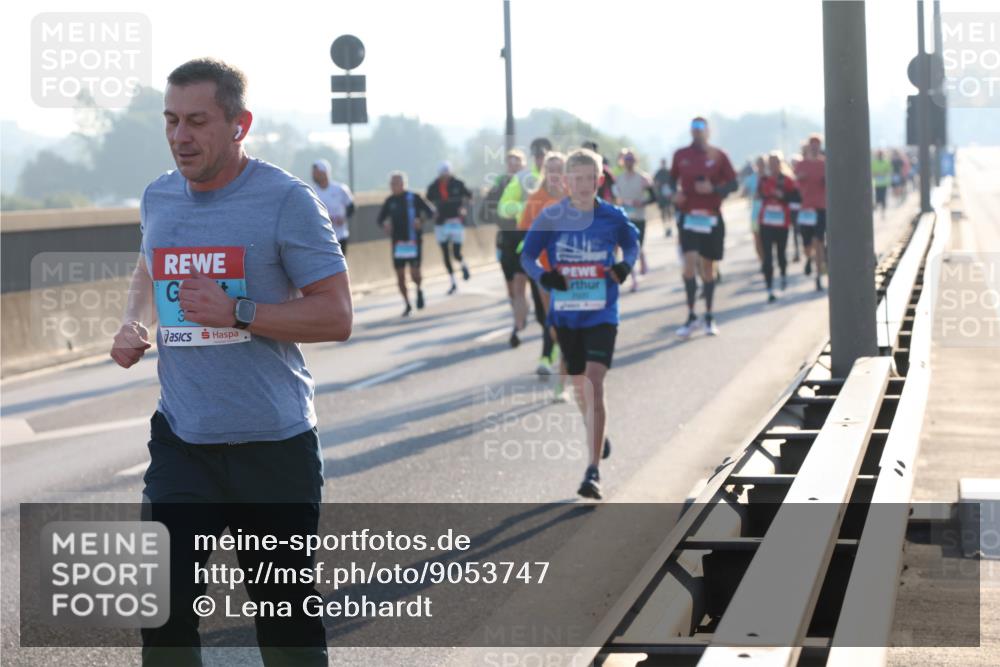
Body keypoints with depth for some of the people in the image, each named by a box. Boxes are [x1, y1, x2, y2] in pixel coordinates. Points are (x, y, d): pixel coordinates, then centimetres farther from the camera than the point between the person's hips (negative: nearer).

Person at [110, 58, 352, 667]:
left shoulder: (286, 200, -10)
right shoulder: (159, 198, 7)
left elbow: (336, 316, -13)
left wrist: (237, 313, -22)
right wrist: (136, 324, 8)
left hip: (273, 445, -4)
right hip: (181, 440, 4)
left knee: (286, 613, 9)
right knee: (164, 615, -4)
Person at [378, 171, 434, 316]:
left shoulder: (414, 198, -5)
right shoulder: (390, 201, 5)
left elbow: (430, 212, -5)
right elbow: (380, 218, 12)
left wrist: (421, 219, -25)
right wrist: (385, 224, -11)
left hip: (413, 242, -3)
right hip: (397, 243, 3)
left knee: (414, 274, -12)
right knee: (400, 276, 2)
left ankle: (419, 289, 22)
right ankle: (407, 305, 18)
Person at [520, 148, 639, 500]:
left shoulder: (613, 217, -4)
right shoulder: (550, 217, -4)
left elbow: (631, 245, 14)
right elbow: (527, 256, 2)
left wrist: (625, 265, -7)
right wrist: (543, 276, -18)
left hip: (602, 315, -2)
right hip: (565, 314, 2)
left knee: (594, 383, -17)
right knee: (579, 384, 17)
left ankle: (594, 471, -19)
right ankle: (597, 434, 49)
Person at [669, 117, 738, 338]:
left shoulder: (718, 156, 0)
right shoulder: (681, 155, 5)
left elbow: (733, 184, 1)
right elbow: (673, 178, 18)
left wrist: (713, 189, -16)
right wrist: (676, 192, -3)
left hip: (712, 218, 0)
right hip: (688, 217, 0)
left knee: (708, 267, 8)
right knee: (690, 263, -15)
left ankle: (709, 317, 21)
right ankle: (691, 316, -7)